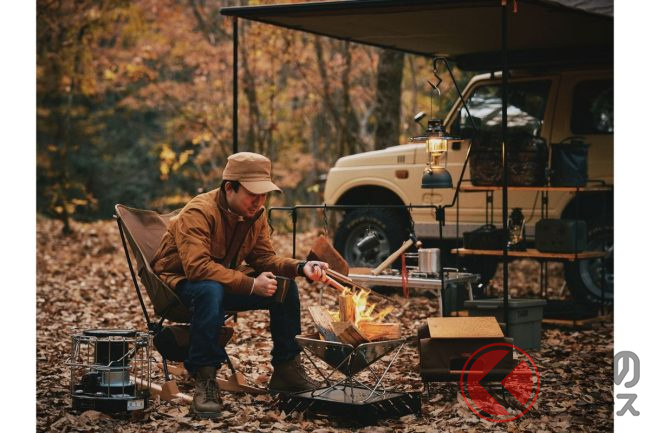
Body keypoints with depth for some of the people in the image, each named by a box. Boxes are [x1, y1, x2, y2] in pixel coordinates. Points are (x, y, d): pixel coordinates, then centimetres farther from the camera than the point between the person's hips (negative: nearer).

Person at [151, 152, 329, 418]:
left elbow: (264, 257, 1)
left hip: (225, 283, 7)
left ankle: (286, 370, 6)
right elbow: (197, 267, -36)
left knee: (286, 288, -7)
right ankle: (204, 380, -33)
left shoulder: (255, 214, -2)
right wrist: (251, 285, -37)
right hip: (180, 283, -7)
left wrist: (301, 268, -19)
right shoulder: (199, 213, -27)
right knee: (211, 290, -41)